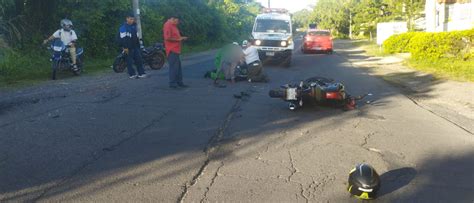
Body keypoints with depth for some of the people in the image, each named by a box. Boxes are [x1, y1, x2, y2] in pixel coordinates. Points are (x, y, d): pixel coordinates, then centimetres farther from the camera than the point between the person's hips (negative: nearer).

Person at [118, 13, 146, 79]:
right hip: (128, 48, -7)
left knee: (139, 60, 4)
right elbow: (123, 39, -14)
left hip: (135, 46, 7)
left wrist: (138, 45, 18)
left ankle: (141, 73, 7)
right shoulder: (123, 27, -8)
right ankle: (132, 74, 3)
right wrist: (125, 47, -19)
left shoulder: (134, 26, 15)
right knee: (130, 61, -2)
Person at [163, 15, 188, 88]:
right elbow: (167, 38, -22)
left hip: (176, 50, 10)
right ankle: (172, 83, -3)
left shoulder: (173, 26, 18)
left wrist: (181, 38, 9)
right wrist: (178, 39, -16)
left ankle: (179, 82, 19)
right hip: (172, 50, -10)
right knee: (174, 67, -9)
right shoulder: (168, 25, -12)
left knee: (178, 66, 13)